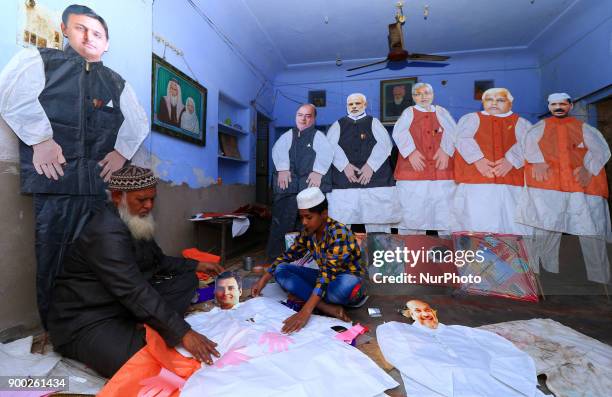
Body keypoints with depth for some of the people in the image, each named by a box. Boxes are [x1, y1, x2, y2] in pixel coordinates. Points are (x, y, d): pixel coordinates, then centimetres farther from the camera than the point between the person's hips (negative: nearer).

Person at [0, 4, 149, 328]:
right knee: (53, 264, 2)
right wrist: (40, 139, -13)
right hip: (55, 180, -2)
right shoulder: (39, 60, 13)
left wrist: (122, 151, 1)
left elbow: (139, 121, 15)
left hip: (102, 184, 2)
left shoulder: (116, 83, 22)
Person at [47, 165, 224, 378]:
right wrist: (183, 332, -35)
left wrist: (196, 265, 9)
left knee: (186, 278, 1)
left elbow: (159, 261, 19)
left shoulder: (137, 222, 6)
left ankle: (148, 328, -14)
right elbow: (135, 291, -33)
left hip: (129, 303, 10)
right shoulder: (107, 233, -25)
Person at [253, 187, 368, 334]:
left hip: (348, 280, -7)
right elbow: (289, 255, 6)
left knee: (344, 287, -44)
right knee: (281, 270, -11)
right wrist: (264, 279, -3)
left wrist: (305, 312, -44)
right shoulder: (308, 232, -5)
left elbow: (328, 272, -36)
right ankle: (327, 307, -22)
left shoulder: (338, 233, -27)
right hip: (326, 278, 7)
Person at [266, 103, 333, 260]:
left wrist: (318, 172, -18)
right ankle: (275, 257, 8)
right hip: (287, 184, 2)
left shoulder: (318, 135, 14)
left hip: (312, 183, -1)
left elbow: (326, 153, -3)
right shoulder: (288, 135, 21)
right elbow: (279, 150, 3)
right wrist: (282, 169, -14)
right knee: (282, 222, -2)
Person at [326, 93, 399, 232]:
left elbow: (385, 143, 1)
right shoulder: (338, 125, 18)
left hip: (375, 177, 0)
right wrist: (345, 165, -13)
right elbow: (330, 146, 2)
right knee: (342, 219, -5)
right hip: (344, 179, 0)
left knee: (378, 218, -2)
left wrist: (371, 165, -13)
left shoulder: (374, 123, 17)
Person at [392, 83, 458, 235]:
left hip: (441, 167, 2)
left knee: (444, 209, 0)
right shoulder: (409, 112, 13)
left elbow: (452, 131, 3)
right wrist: (411, 151, -18)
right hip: (413, 167, -2)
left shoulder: (441, 112, 18)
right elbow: (399, 133, -4)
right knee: (412, 211, -3)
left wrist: (445, 149, -15)